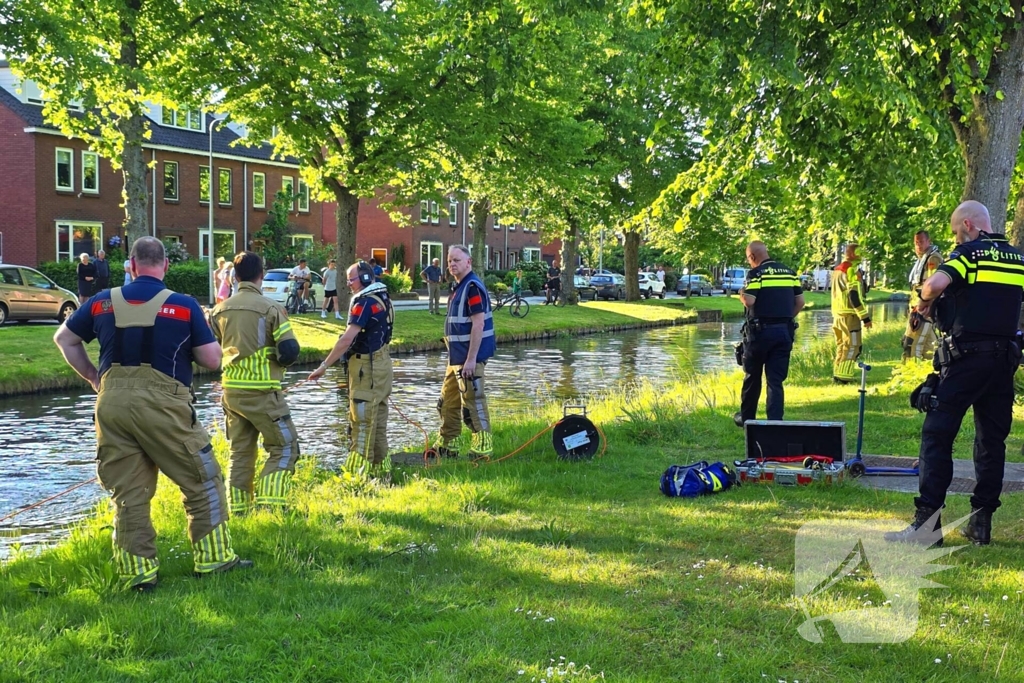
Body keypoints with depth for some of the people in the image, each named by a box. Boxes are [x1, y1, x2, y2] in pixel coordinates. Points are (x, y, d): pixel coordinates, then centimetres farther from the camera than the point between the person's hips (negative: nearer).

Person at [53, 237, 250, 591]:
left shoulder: (103, 302, 8)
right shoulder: (184, 305, -3)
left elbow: (64, 339, 20)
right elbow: (212, 360, -2)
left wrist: (92, 376, 25)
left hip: (112, 402, 4)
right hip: (161, 403, -4)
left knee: (127, 492, 11)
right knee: (203, 482, 10)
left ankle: (137, 572, 13)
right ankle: (212, 559, 14)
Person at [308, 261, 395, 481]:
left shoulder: (364, 302, -17)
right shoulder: (382, 298, 12)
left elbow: (347, 339, -22)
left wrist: (323, 366, -19)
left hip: (367, 368, -10)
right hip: (381, 364, 10)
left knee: (362, 423, -5)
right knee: (377, 423, 14)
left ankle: (359, 474, -2)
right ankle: (381, 471, 20)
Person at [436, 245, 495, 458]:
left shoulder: (473, 287, -16)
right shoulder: (459, 287, 15)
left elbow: (478, 324, -22)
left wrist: (471, 359, -25)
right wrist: (456, 355, 20)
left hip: (469, 357, -10)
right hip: (456, 356, 10)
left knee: (473, 402, -6)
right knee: (448, 402, 17)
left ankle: (483, 447, 1)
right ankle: (446, 446, 28)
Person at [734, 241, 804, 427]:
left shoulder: (756, 273, -8)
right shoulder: (789, 272, 10)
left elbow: (749, 301, -18)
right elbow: (800, 302, 8)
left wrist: (741, 294, 3)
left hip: (760, 330, -4)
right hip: (784, 331, 4)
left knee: (752, 377, 13)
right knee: (776, 380, 6)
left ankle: (747, 418, 25)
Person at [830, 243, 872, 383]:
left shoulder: (837, 269, 16)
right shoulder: (851, 269, -13)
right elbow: (854, 295, -20)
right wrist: (865, 316, -19)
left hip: (837, 314, 9)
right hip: (849, 314, -9)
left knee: (842, 345, 16)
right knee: (852, 346, -6)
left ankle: (838, 374, 19)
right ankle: (843, 377, -9)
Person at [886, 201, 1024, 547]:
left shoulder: (970, 253, -7)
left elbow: (935, 284, -24)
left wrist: (925, 303, -3)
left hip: (967, 356, -7)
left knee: (937, 435, -3)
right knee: (992, 440, 12)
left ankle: (927, 522, -7)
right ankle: (981, 522, 14)